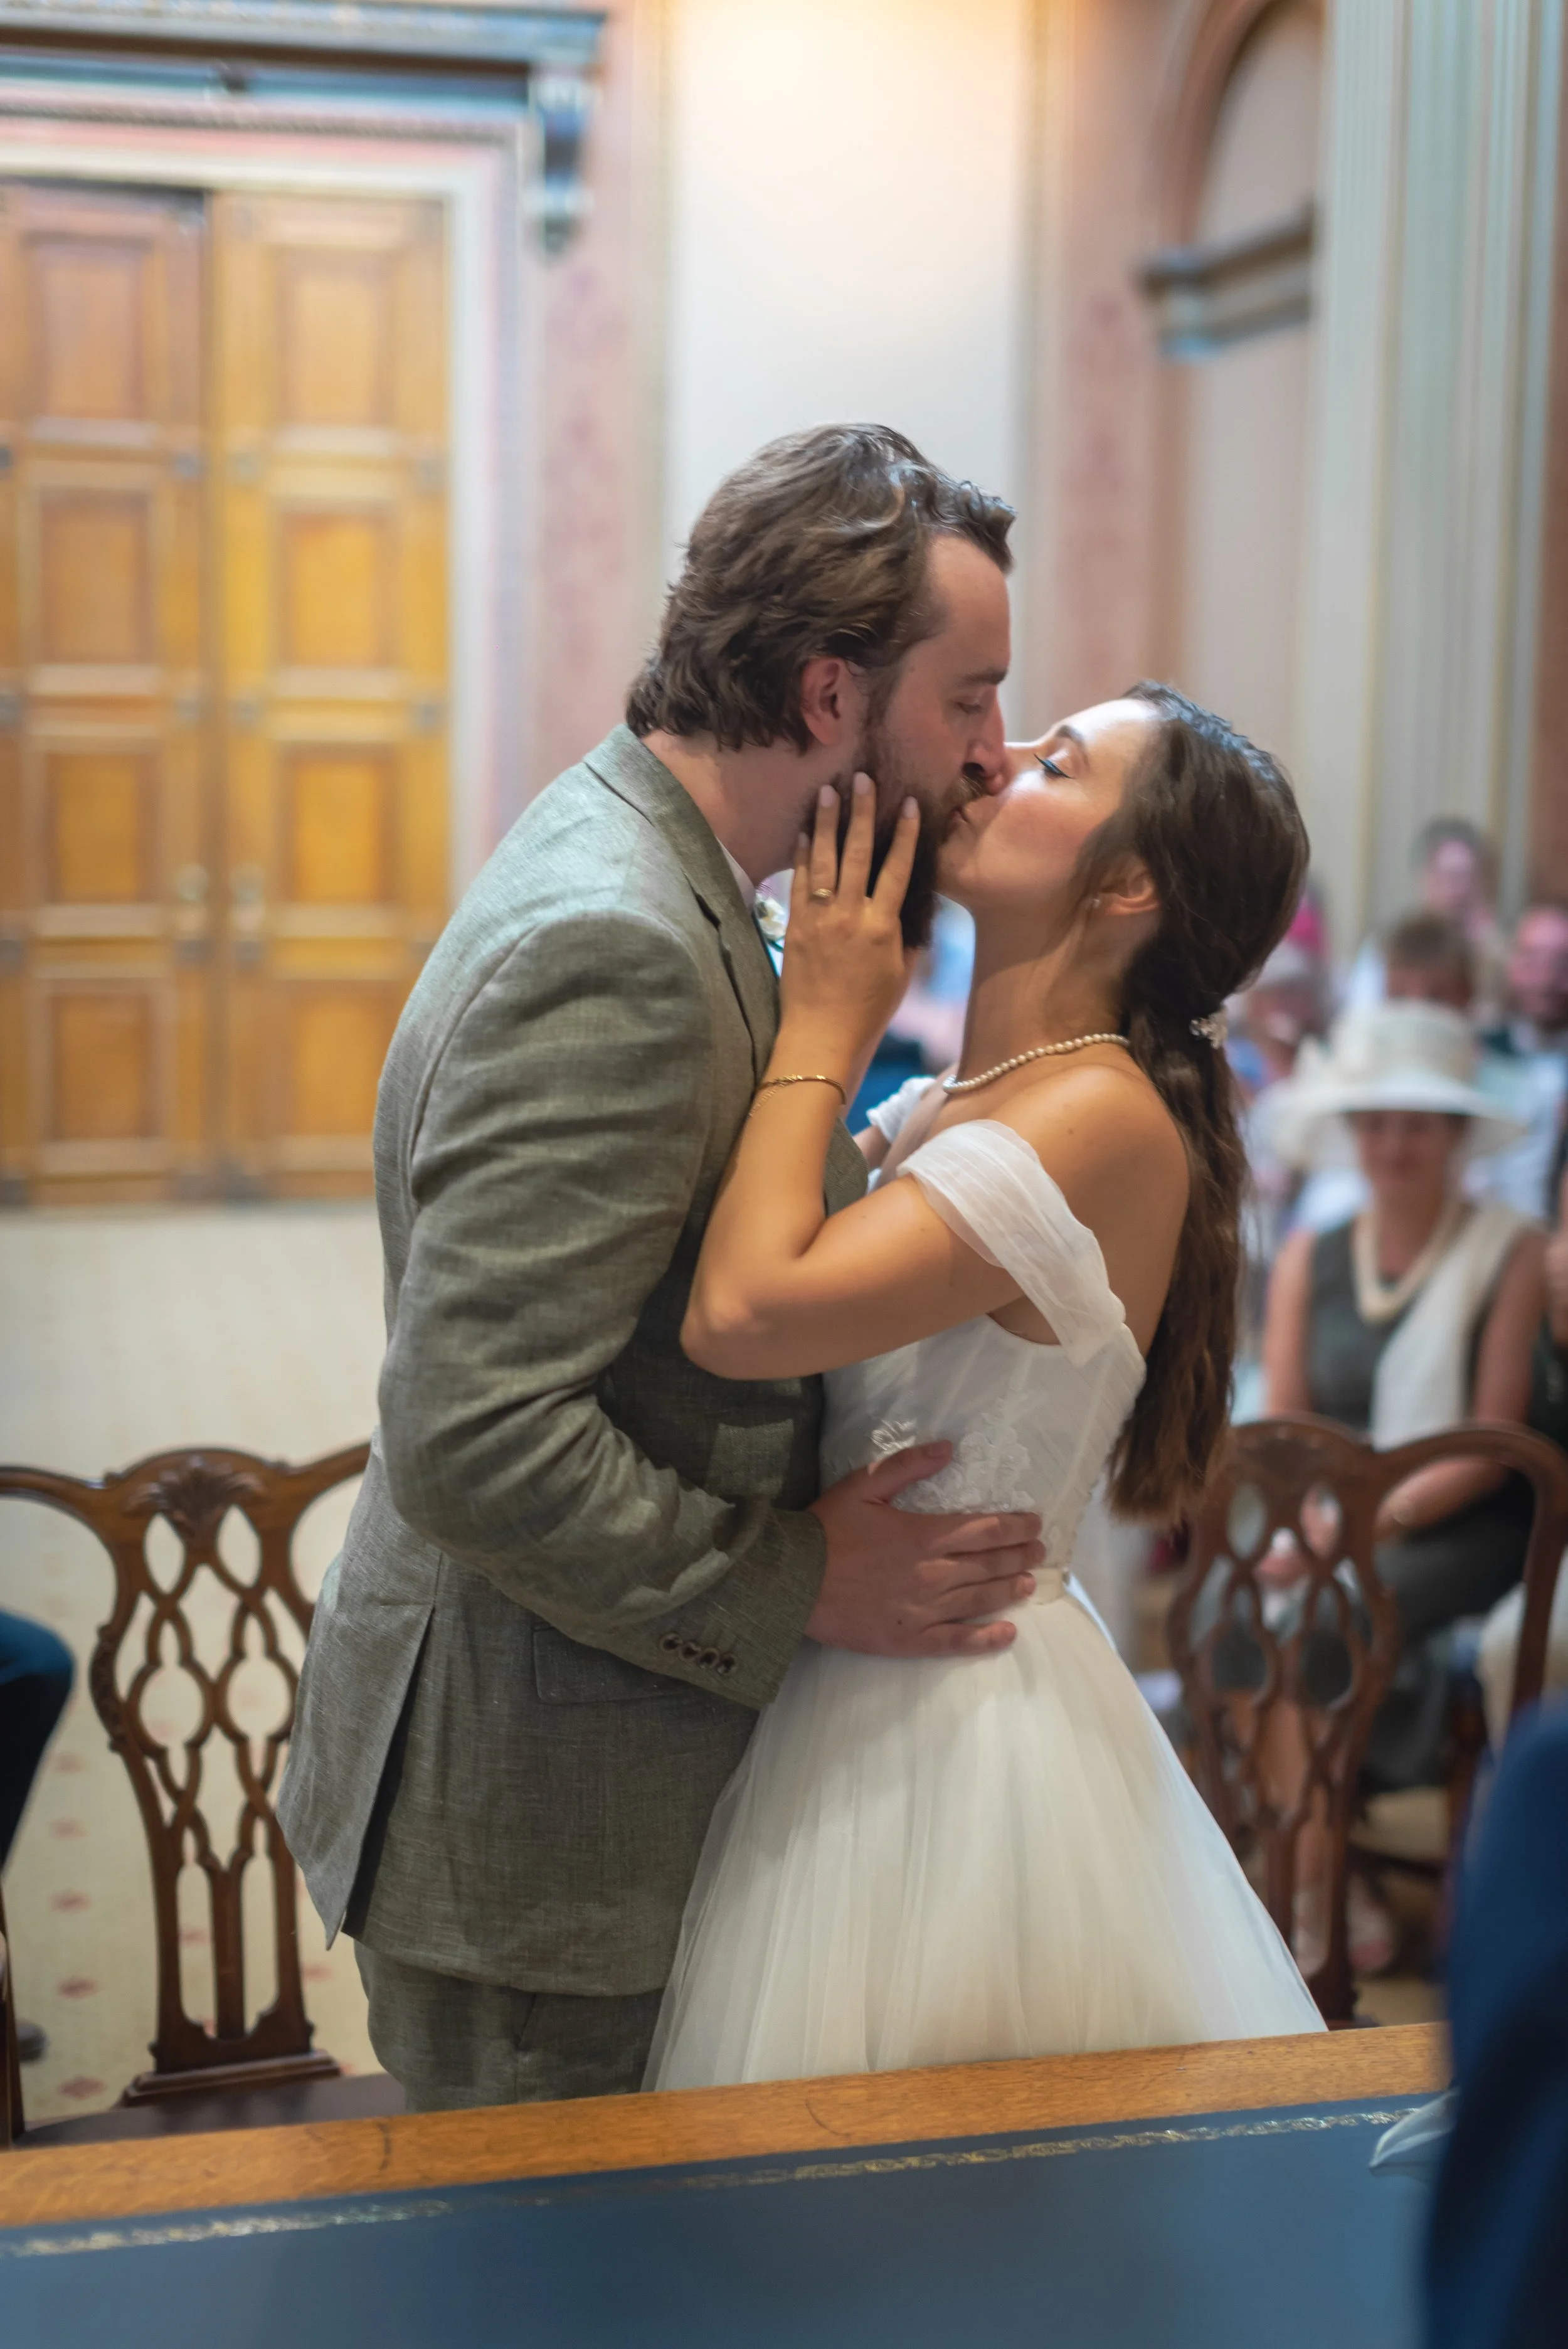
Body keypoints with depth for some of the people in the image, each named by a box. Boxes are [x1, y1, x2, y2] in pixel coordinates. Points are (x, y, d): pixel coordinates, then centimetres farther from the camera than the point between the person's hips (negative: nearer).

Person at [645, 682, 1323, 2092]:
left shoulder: (1104, 1118, -21)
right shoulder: (965, 1103, 8)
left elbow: (743, 1312, -29)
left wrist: (825, 1023, -18)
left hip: (951, 1723, -9)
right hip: (868, 1696, 9)